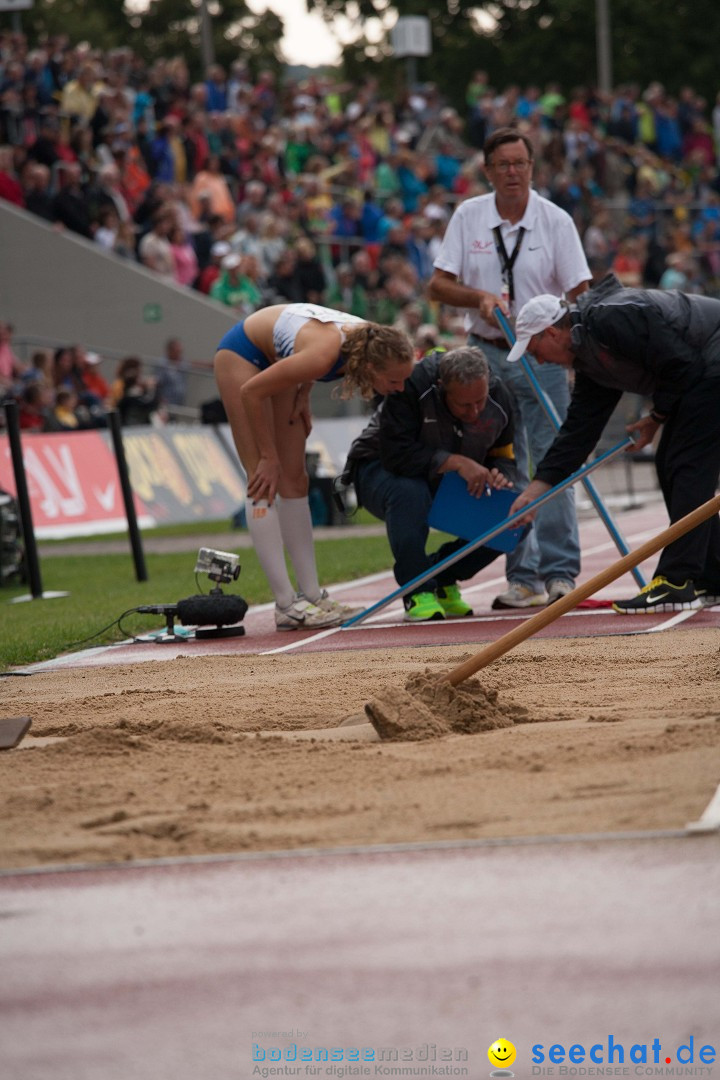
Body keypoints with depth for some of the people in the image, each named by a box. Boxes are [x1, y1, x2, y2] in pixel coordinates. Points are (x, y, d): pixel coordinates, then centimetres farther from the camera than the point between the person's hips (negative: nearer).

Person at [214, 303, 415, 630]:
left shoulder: (370, 342, -20)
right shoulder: (323, 355, -40)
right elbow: (251, 392, -26)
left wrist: (303, 394, -5)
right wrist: (268, 457, -18)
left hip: (274, 355, 8)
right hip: (242, 353, -8)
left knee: (294, 480, 5)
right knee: (264, 483, -12)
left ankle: (311, 594, 6)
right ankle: (286, 605, -14)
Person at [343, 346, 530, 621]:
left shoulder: (499, 397, -15)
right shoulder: (411, 386, -33)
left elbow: (503, 457, -2)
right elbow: (396, 454, -38)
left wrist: (502, 478, -26)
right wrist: (456, 462, -42)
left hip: (449, 485, 5)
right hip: (381, 472, -5)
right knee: (408, 491, -41)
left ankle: (443, 579, 8)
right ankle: (418, 592, -25)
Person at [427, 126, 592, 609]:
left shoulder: (556, 220, -3)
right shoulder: (468, 216, 2)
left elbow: (580, 295, -5)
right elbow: (438, 284, 2)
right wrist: (480, 297, -16)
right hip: (487, 355, 2)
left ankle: (560, 573, 0)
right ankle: (524, 578, 6)